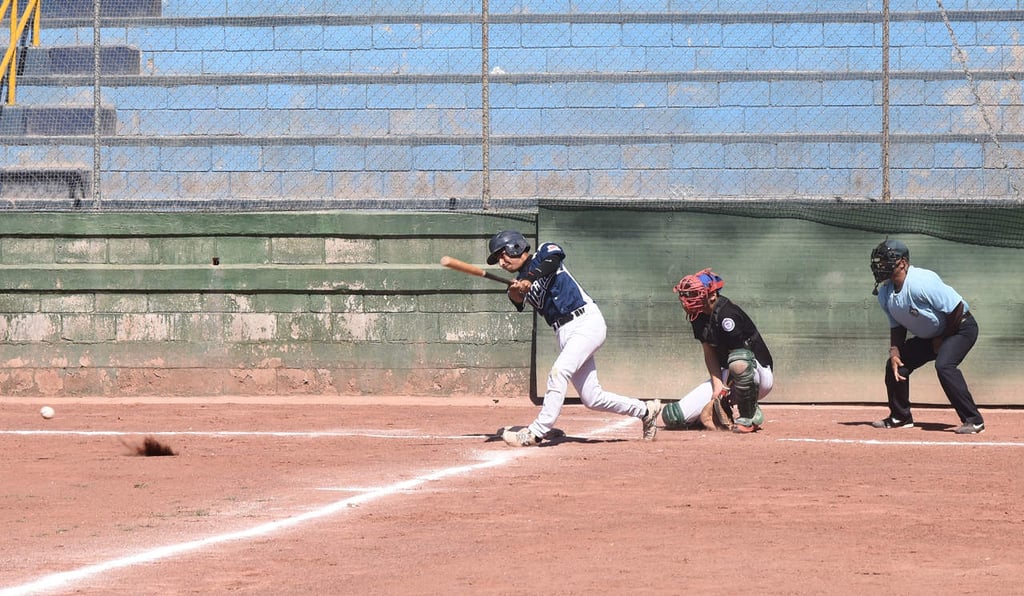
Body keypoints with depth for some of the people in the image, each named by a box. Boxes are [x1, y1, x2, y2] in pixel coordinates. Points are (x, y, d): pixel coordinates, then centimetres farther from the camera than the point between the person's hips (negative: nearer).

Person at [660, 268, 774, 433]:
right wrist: (717, 385, -16)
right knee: (672, 416, -8)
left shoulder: (726, 315, -25)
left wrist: (720, 394, -23)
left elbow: (739, 358, -22)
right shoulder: (699, 316, 0)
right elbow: (709, 353, 0)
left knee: (738, 364, -45)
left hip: (759, 375, -7)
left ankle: (750, 415, -19)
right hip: (725, 377, 7)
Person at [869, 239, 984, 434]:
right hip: (928, 337, 9)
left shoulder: (921, 283, -31)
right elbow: (897, 325, 7)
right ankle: (900, 417, 22)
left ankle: (973, 420, -26)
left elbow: (956, 308, -28)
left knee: (944, 365, -31)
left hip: (961, 328, -9)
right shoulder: (884, 293, -5)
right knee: (895, 365, 3)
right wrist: (894, 352, -9)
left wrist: (942, 339, -16)